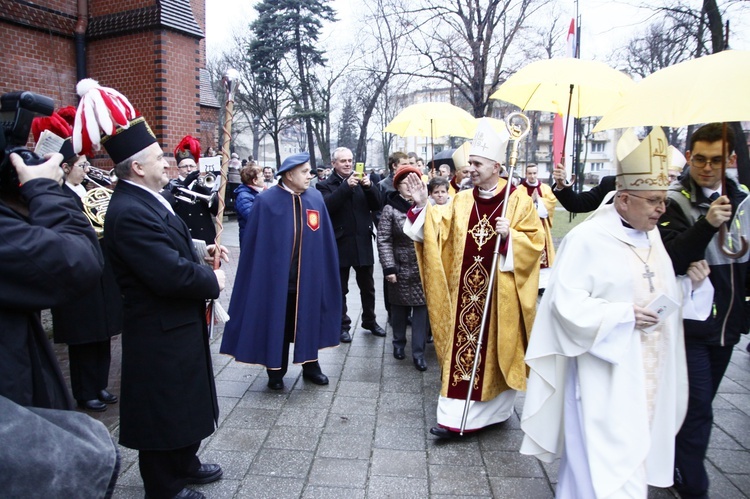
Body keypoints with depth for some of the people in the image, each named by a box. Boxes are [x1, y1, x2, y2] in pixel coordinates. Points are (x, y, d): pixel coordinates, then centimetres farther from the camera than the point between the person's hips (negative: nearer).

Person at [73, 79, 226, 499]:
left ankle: (185, 463, 43)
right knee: (163, 409, 8)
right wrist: (213, 281, -16)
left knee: (185, 399, 24)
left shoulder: (148, 200, 7)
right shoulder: (129, 212, -26)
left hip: (180, 325, 10)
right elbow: (170, 275, -31)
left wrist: (202, 253, 1)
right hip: (161, 334, -10)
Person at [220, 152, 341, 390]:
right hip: (277, 275, -3)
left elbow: (324, 240, 5)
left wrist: (323, 270, 3)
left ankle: (310, 366, 35)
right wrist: (261, 275, -10)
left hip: (308, 276, 4)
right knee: (277, 324, 10)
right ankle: (276, 372, 27)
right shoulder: (266, 201, -11)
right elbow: (255, 243, -9)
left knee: (308, 322, 17)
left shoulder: (316, 198, 1)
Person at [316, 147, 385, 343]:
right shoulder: (325, 185, -2)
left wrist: (369, 186, -16)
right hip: (340, 244, -3)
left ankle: (370, 321, 31)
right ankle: (343, 325, 20)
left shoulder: (361, 182, 9)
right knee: (341, 288, 8)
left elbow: (376, 205, 1)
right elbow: (327, 205, -21)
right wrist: (346, 186, -27)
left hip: (363, 242, 4)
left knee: (367, 287, 15)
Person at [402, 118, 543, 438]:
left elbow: (535, 242, -5)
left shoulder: (519, 201, -5)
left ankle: (494, 410, 27)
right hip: (466, 290, 4)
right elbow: (436, 229, 3)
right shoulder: (461, 201, 7)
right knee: (462, 348, 6)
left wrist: (509, 236, -21)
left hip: (500, 292, -3)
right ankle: (455, 416, 13)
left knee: (497, 350, 7)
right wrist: (422, 206, -10)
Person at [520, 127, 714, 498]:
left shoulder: (653, 236, 8)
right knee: (608, 462, -1)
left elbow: (665, 294, 17)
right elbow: (567, 304, -21)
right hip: (607, 375, -8)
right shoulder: (588, 239, -16)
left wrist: (692, 283, -2)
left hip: (649, 372, 8)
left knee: (638, 451, 19)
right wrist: (624, 315, -23)